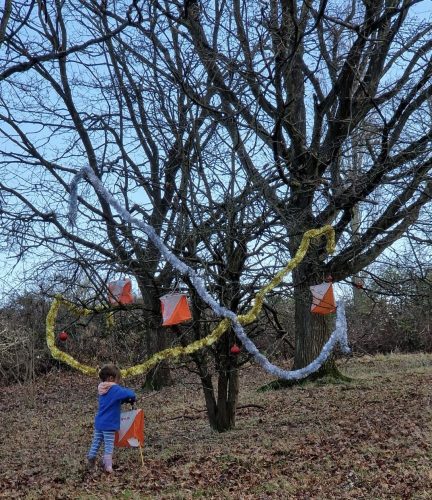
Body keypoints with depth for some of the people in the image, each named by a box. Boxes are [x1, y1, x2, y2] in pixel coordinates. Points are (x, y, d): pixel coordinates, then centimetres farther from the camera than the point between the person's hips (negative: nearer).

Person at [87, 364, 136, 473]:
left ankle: (91, 459, 22)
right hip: (109, 424, -7)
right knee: (109, 446, 1)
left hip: (99, 422, 7)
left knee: (96, 442, 17)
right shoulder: (115, 389, -18)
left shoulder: (102, 389, 9)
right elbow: (130, 394, -29)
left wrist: (125, 400, 6)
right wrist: (132, 398, -5)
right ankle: (108, 466, 4)